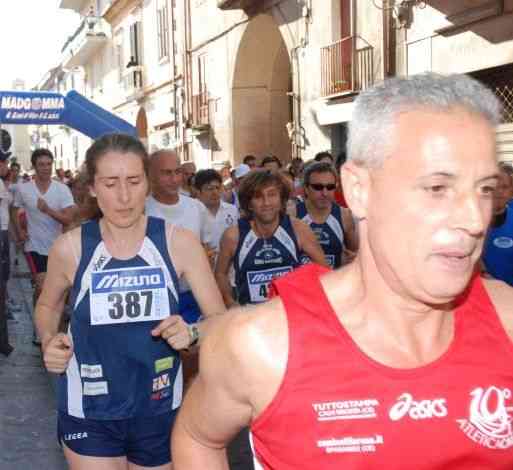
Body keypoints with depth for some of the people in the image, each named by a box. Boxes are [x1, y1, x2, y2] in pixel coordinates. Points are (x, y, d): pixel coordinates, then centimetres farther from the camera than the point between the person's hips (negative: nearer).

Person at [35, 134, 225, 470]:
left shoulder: (179, 243, -10)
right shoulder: (69, 248, -8)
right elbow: (48, 306, 11)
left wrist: (192, 333, -28)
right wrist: (49, 341, -8)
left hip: (159, 409, 1)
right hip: (90, 413, -1)